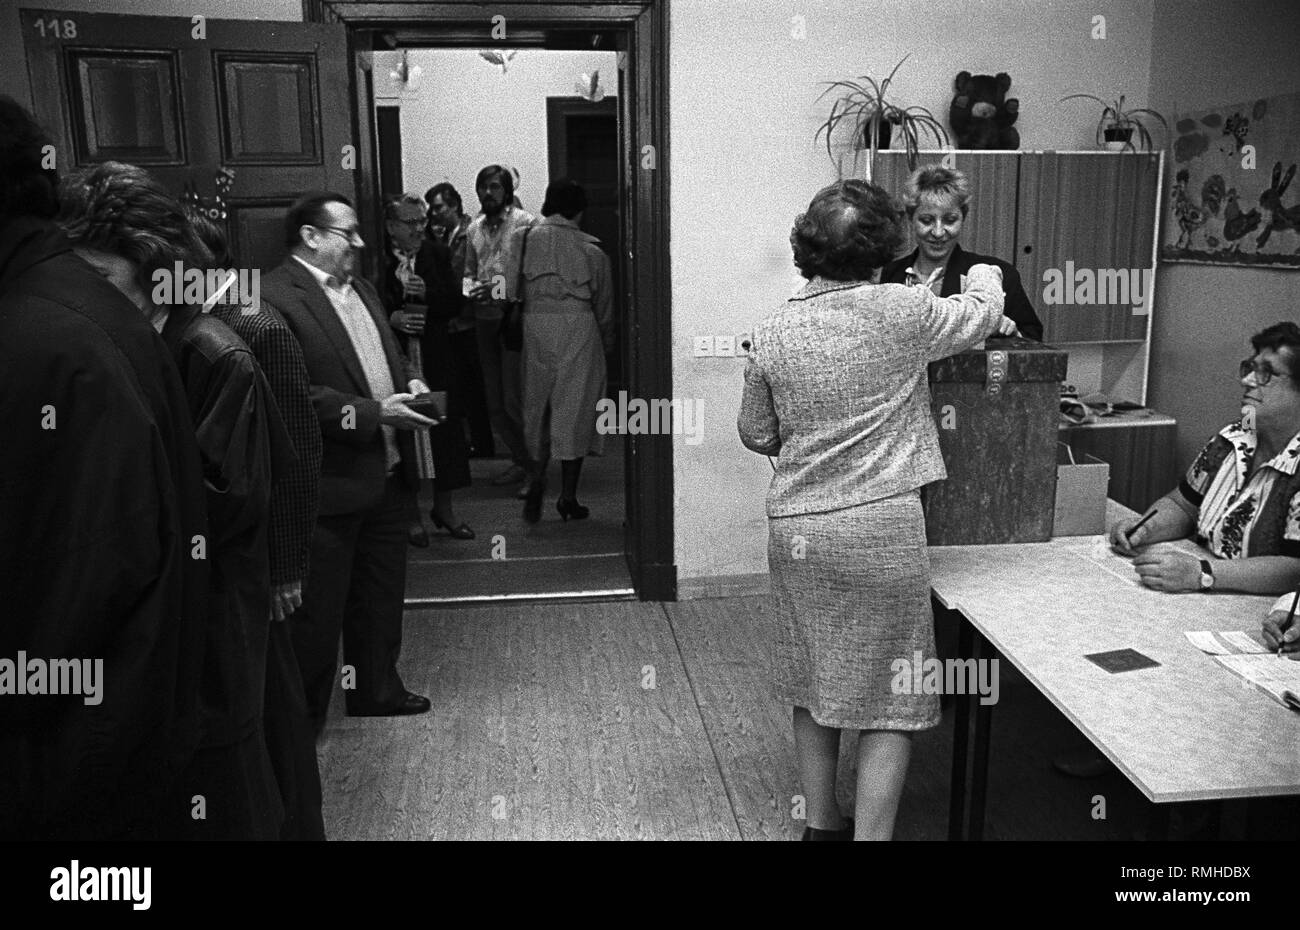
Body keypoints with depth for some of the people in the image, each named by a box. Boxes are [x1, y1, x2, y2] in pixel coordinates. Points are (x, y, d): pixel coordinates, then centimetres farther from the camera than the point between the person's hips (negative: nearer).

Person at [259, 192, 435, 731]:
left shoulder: (360, 290, 14)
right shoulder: (274, 297, -15)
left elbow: (390, 357, 24)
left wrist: (410, 384, 3)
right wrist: (374, 413, -23)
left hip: (388, 474, 9)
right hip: (330, 484, -8)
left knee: (381, 593, 21)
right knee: (318, 607, 6)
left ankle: (376, 688, 39)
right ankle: (304, 712, 25)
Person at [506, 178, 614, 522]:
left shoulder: (524, 238, 4)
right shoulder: (592, 250, 3)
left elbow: (507, 290, -1)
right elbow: (603, 307, 9)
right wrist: (607, 345, 22)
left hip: (536, 327, 1)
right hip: (578, 328, -1)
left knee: (536, 404, 14)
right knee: (574, 407, 5)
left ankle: (537, 479, -1)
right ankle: (568, 497, 8)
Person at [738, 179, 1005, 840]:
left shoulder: (772, 334, 1)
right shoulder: (903, 311, -9)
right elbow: (982, 315, 11)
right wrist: (985, 275, 32)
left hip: (795, 528, 5)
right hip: (881, 526, -4)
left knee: (813, 688, 19)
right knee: (889, 702, 8)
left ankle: (821, 824, 33)